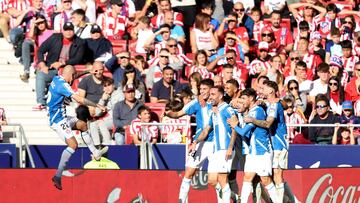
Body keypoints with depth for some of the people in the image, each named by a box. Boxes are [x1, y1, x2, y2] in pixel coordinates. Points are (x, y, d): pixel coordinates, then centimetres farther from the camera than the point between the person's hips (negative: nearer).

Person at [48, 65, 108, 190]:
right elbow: (79, 99, -26)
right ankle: (57, 176, -23)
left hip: (62, 117, 11)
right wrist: (97, 106, -18)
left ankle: (95, 153, 31)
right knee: (73, 144, -19)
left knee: (82, 124, 24)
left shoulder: (56, 80, 8)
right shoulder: (62, 85, -21)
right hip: (58, 120, -11)